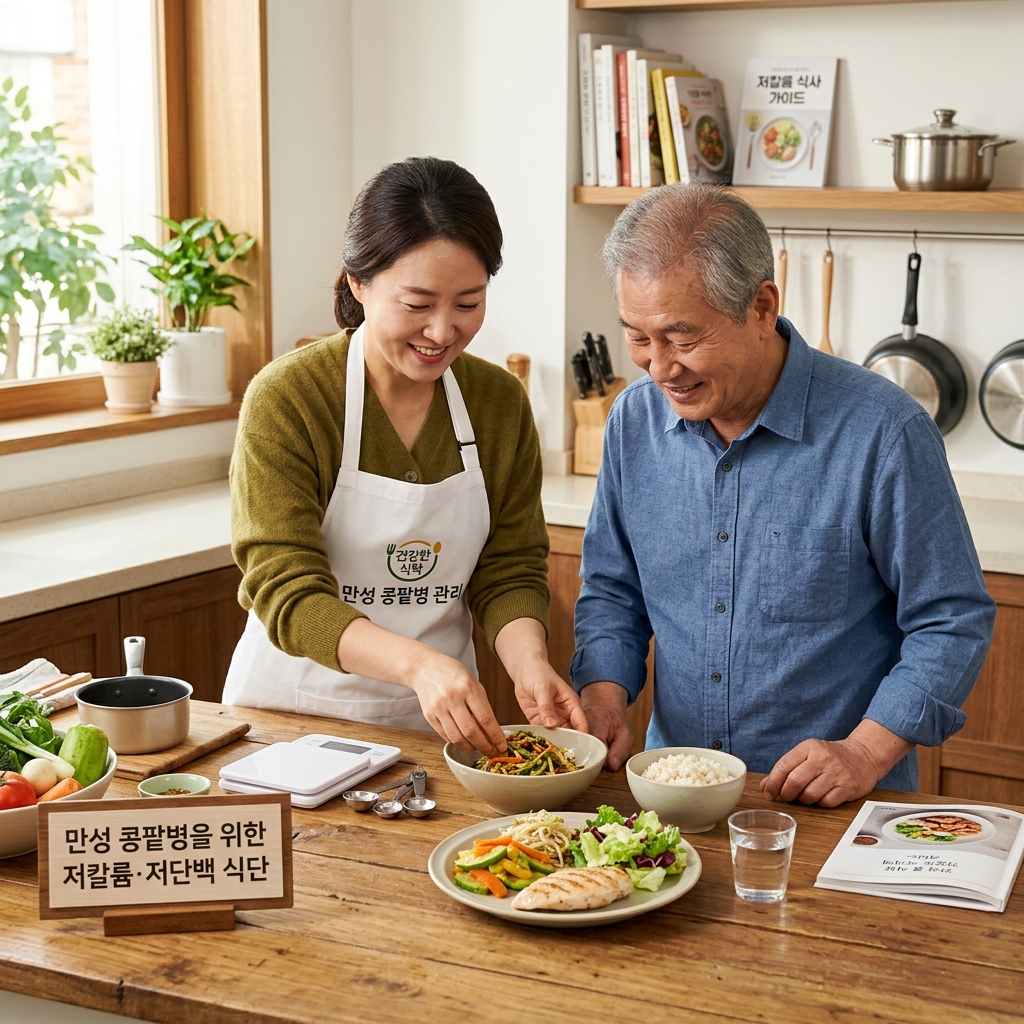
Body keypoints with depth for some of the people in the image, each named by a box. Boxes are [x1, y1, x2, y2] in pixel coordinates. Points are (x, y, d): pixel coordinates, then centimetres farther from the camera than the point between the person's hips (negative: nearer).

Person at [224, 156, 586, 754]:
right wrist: (417, 663, -34)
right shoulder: (285, 398, -13)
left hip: (439, 722, 3)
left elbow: (509, 570, 3)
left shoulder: (501, 401, 1)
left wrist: (529, 661, -19)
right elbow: (286, 592, -18)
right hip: (297, 708, -3)